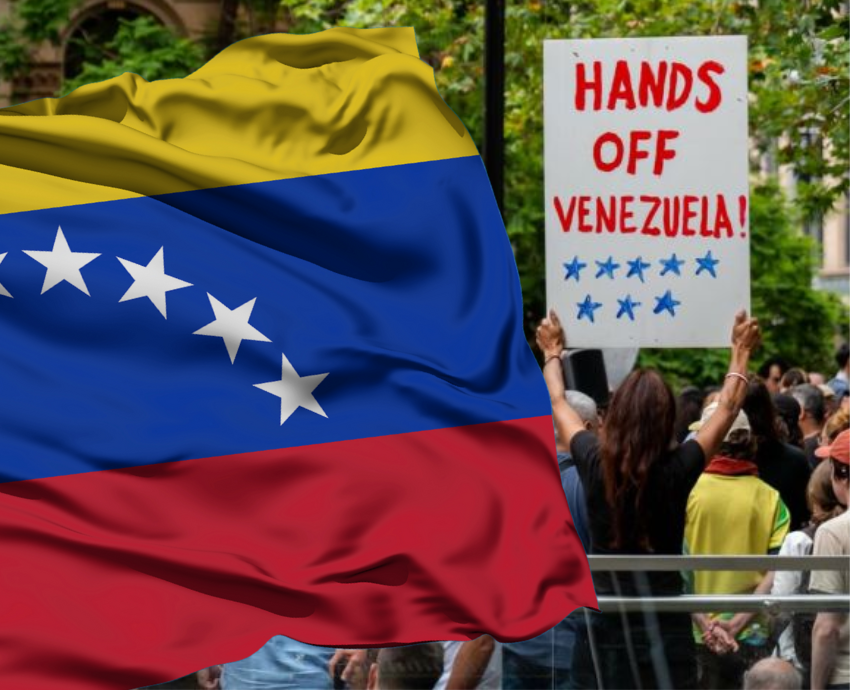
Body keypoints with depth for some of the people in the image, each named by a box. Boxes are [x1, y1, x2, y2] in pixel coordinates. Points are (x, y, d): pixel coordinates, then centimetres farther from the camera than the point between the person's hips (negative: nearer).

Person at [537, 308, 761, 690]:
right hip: (663, 626, -2)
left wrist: (552, 353, 33)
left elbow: (558, 404, 15)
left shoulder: (594, 463, -5)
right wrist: (741, 350, 23)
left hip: (601, 626, 2)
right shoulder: (677, 469, -9)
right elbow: (728, 407, 7)